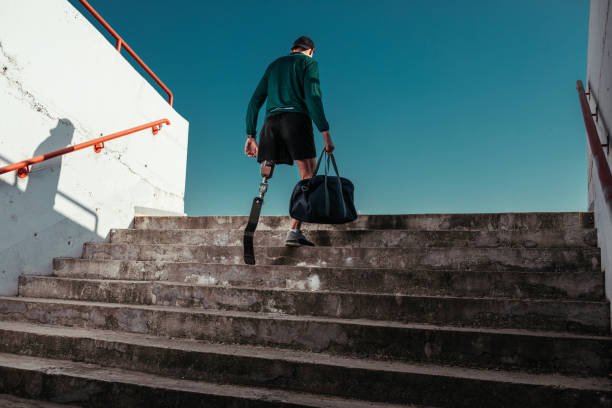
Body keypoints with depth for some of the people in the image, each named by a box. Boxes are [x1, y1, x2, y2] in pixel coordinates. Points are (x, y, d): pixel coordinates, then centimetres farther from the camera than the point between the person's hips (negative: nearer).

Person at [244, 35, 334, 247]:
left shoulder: (274, 65, 29)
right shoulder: (309, 63, 13)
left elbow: (255, 100, 20)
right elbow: (312, 97, -5)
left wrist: (250, 136, 18)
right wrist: (325, 132, -10)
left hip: (271, 121, 5)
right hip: (296, 118, -5)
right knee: (308, 178, -5)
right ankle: (294, 231, -19)